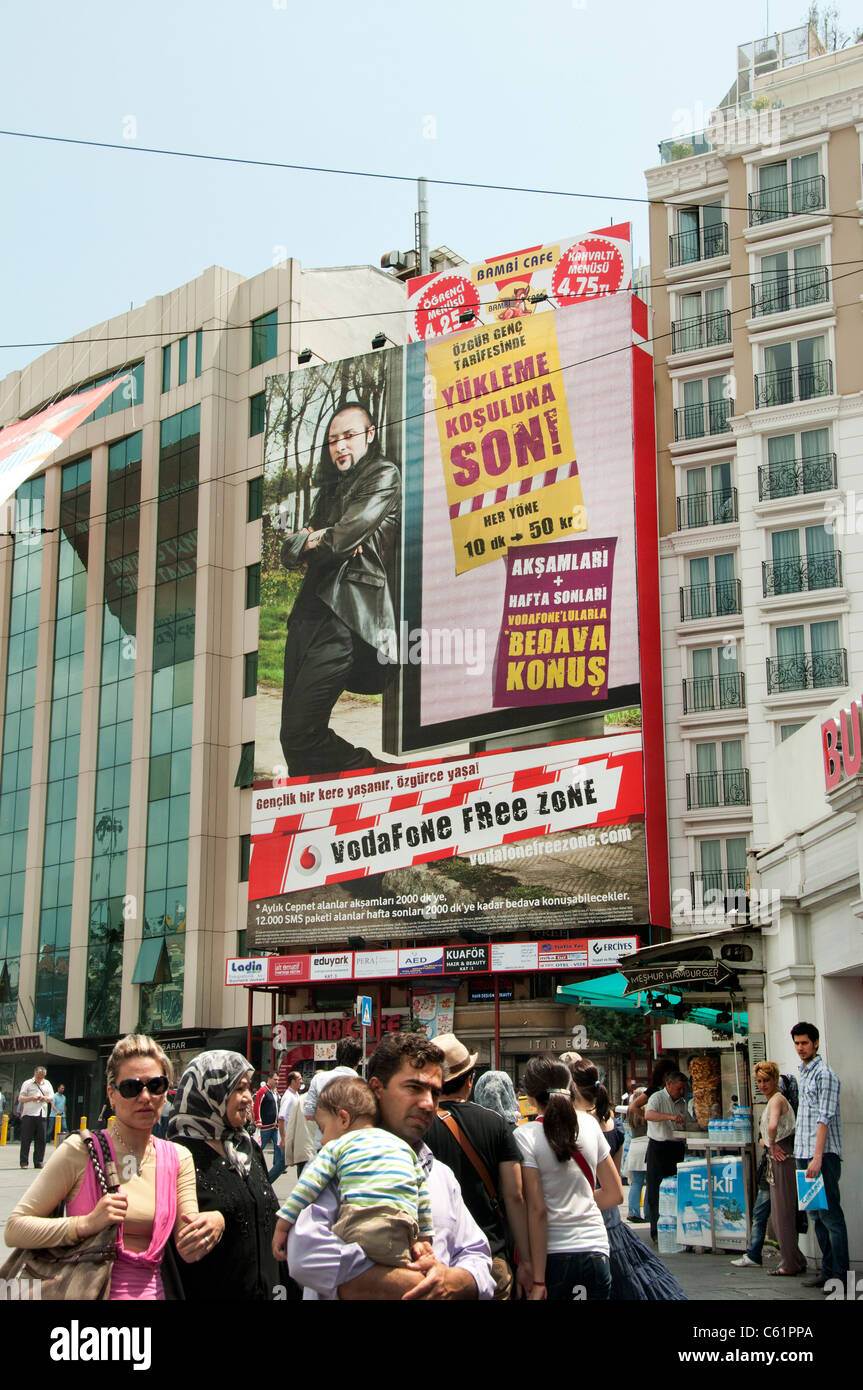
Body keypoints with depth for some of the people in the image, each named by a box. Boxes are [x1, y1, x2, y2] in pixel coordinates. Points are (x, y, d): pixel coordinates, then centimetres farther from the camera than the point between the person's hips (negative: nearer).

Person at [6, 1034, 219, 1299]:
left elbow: (188, 1251, -4)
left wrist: (213, 1224, -24)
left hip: (149, 1291, 3)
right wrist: (85, 1225, -23)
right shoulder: (81, 1150, -10)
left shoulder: (178, 1159, 2)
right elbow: (14, 1230, -11)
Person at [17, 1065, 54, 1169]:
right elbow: (20, 1099, 3)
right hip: (29, 1114, -3)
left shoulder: (47, 1084, 17)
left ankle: (38, 1162, 9)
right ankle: (24, 1162, 0)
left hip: (42, 1114, 3)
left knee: (41, 1139, 2)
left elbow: (52, 1097, 19)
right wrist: (31, 1098, -13)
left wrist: (45, 1098, -4)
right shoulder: (27, 1084, 5)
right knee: (26, 1139, -4)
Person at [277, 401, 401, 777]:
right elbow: (289, 551, 18)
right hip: (308, 613, 8)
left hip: (345, 617, -8)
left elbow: (345, 537, -10)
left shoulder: (384, 476, 3)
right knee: (293, 731, 3)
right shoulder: (332, 489, 26)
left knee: (299, 732, -16)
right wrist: (317, 541, -4)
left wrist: (312, 540, 10)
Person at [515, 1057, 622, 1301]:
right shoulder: (589, 1124, 3)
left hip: (554, 1253, -3)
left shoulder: (525, 1136, -9)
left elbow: (537, 1210, -13)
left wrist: (537, 1281, -11)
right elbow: (615, 1194, 9)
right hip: (596, 1247, 3)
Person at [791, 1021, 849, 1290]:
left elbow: (824, 1118, -16)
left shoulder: (824, 1074, -9)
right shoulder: (803, 1074, 18)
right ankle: (827, 1270, 15)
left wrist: (818, 1156, -21)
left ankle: (839, 1275, -5)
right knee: (816, 1215, 10)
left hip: (824, 1156, -9)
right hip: (804, 1154, 9)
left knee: (830, 1215, -7)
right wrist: (804, 1155, 17)